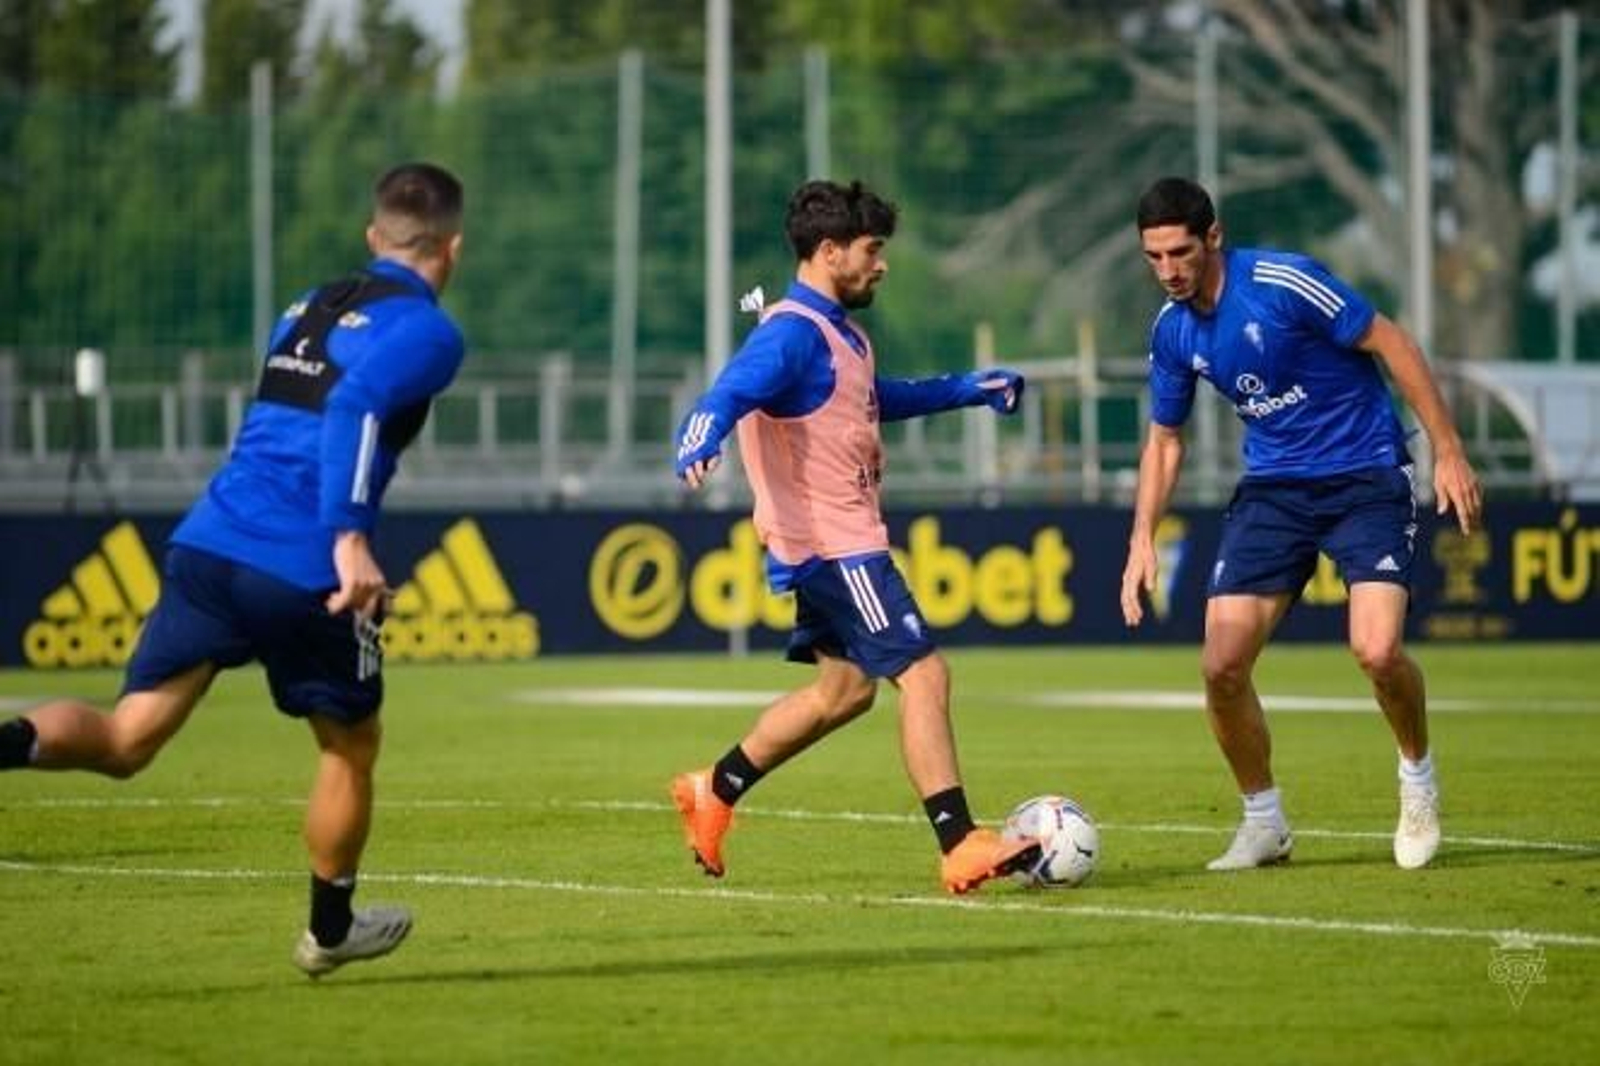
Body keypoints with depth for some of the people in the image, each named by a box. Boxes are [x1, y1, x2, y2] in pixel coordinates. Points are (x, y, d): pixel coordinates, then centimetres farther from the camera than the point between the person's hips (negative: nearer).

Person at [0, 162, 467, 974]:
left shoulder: (305, 311, 22)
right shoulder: (426, 331, -1)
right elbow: (354, 406, -20)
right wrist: (349, 536, -26)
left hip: (209, 542, 5)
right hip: (304, 574, -5)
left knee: (125, 739, -1)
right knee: (352, 747, 20)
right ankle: (329, 930, 33)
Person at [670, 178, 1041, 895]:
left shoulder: (838, 330, 14)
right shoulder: (792, 332, -17)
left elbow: (873, 399, 34)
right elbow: (730, 393, -33)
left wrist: (966, 389, 34)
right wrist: (699, 445, -53)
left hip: (840, 542, 11)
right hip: (832, 543, -11)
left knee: (844, 687, 19)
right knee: (923, 675, -14)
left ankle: (714, 792, 28)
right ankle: (961, 847, -16)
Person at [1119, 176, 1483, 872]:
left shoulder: (1284, 282, -18)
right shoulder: (1172, 331, 0)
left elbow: (1390, 344, -12)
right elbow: (1164, 438, 14)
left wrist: (1447, 451, -14)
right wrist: (1143, 539, 4)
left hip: (1365, 479, -5)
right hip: (1272, 492, 5)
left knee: (1377, 651, -23)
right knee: (1222, 665, -7)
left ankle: (1417, 778, 7)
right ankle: (1263, 823, 14)